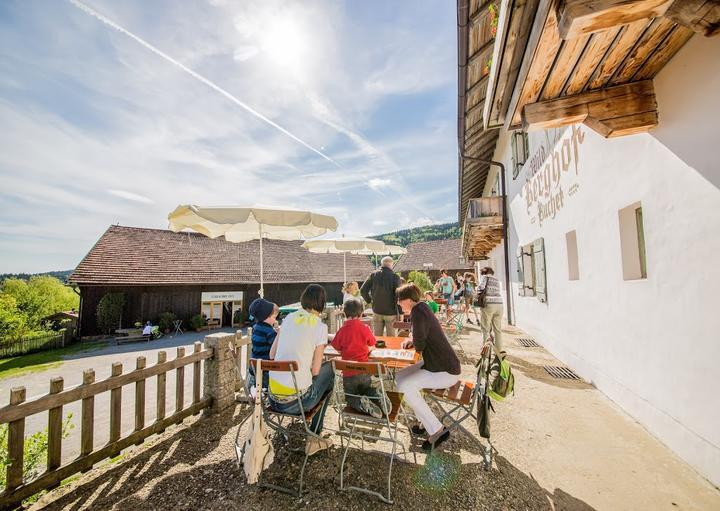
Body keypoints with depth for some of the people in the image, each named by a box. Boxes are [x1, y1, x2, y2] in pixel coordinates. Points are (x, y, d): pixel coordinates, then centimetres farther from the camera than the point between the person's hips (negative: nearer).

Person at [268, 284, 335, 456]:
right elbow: (315, 370, -7)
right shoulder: (320, 326, -10)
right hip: (295, 400, -5)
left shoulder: (289, 317, 4)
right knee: (328, 371, 19)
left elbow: (272, 354, 10)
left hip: (273, 396, 5)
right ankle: (314, 437, 26)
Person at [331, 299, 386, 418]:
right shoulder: (365, 328, -9)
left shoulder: (342, 330, -14)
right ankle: (378, 398, -2)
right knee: (367, 390, 30)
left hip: (349, 373, -2)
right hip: (364, 372, 2)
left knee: (351, 399, 18)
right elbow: (372, 346, 4)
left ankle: (360, 403, -16)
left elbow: (337, 348, 0)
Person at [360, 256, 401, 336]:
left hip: (377, 310, 3)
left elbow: (363, 290, -3)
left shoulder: (373, 275, -1)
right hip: (391, 312, -3)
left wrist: (369, 300, 11)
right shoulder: (395, 276, -10)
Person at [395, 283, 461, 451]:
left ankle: (437, 430, -7)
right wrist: (411, 341, 0)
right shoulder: (422, 307, 8)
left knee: (405, 386, -19)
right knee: (400, 377, 8)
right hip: (441, 364, 10)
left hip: (446, 372, -10)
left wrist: (413, 343, 0)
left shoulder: (418, 313, -23)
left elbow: (419, 345, -22)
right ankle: (426, 421, 17)